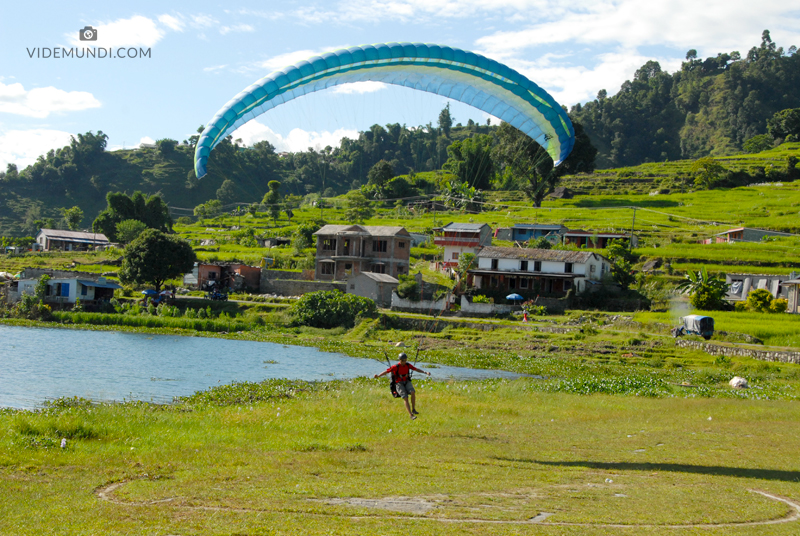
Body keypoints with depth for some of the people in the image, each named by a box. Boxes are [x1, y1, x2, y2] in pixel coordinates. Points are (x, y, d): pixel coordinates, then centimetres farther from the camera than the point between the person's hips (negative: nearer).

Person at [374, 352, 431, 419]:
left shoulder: (408, 365, 0)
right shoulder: (395, 367, -13)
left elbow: (417, 369, 8)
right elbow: (386, 371, -13)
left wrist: (425, 372, 0)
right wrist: (378, 376, -28)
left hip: (407, 382, 4)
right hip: (399, 383, -3)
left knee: (412, 392, -27)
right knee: (405, 398, -21)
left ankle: (413, 409, -14)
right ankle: (410, 414, -22)